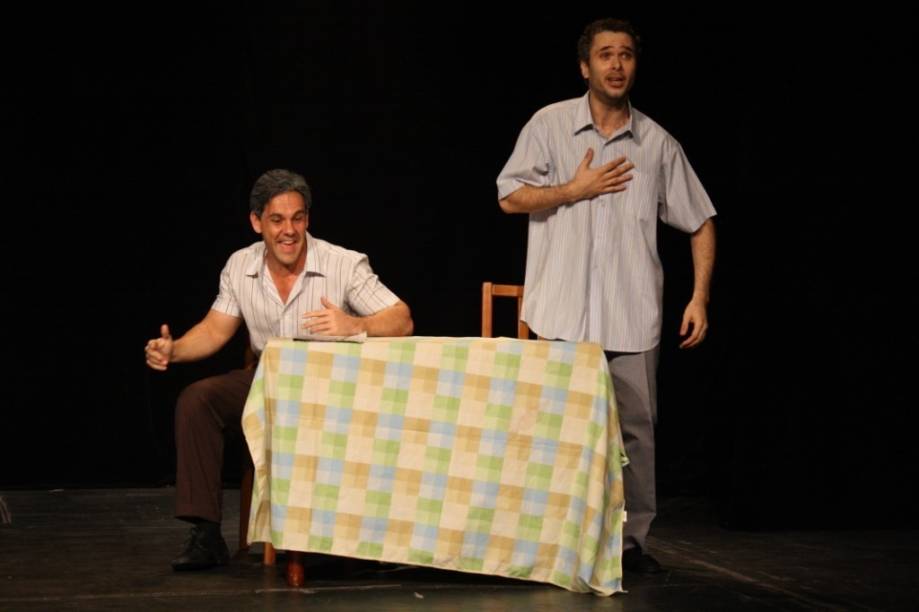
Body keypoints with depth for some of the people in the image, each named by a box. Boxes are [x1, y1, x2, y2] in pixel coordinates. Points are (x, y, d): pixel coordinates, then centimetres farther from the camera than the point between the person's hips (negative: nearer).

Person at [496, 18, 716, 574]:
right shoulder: (550, 124, 4)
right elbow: (510, 197, 1)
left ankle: (632, 540, 13)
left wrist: (700, 297, 2)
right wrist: (576, 190, -6)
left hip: (633, 318, 1)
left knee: (636, 429, 2)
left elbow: (701, 222, 11)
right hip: (563, 316, -1)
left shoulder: (658, 143, 7)